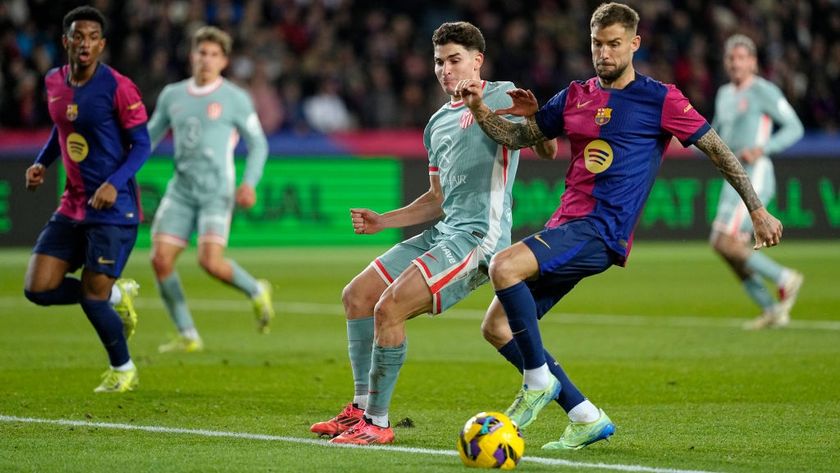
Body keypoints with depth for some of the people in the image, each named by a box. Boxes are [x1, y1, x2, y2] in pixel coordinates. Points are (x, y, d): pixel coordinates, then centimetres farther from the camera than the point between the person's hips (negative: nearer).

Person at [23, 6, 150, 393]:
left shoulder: (117, 87, -13)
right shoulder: (54, 83, 6)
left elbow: (141, 145, -10)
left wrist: (114, 184, -24)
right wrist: (42, 163, 6)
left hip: (113, 208, -6)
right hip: (72, 206, 6)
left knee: (91, 296, -6)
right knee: (37, 288, -3)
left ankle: (123, 369, 20)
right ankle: (116, 295, 21)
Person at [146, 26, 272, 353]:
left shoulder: (235, 99, -1)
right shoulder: (172, 95, 11)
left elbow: (258, 143, 3)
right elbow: (150, 136, 20)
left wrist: (250, 183, -12)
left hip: (217, 191, -5)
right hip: (181, 189, 5)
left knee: (210, 262, -20)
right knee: (160, 259, -9)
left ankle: (256, 292, 12)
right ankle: (187, 336, 3)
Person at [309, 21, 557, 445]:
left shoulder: (502, 96, -3)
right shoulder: (437, 124, 21)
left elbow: (548, 150, -13)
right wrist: (383, 221, 17)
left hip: (479, 235, -9)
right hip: (444, 232, 9)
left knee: (389, 307, -20)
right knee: (357, 295, 9)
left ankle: (377, 423, -12)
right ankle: (362, 408, 15)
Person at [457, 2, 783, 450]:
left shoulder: (659, 99, -1)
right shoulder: (576, 97, 16)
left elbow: (717, 150, 3)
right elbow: (517, 136, 22)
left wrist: (757, 211, 2)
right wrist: (478, 108, 4)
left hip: (602, 232, -7)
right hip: (566, 226, 8)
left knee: (504, 266, -30)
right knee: (496, 328, 2)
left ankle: (539, 379, -13)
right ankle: (586, 417, 8)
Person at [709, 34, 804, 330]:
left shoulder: (764, 91, -6)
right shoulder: (725, 94, 17)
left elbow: (794, 127, -9)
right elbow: (716, 132, 31)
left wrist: (762, 149, -21)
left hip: (755, 176, -9)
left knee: (725, 242, -17)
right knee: (730, 249, 4)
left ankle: (785, 278, -4)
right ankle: (772, 311, 12)